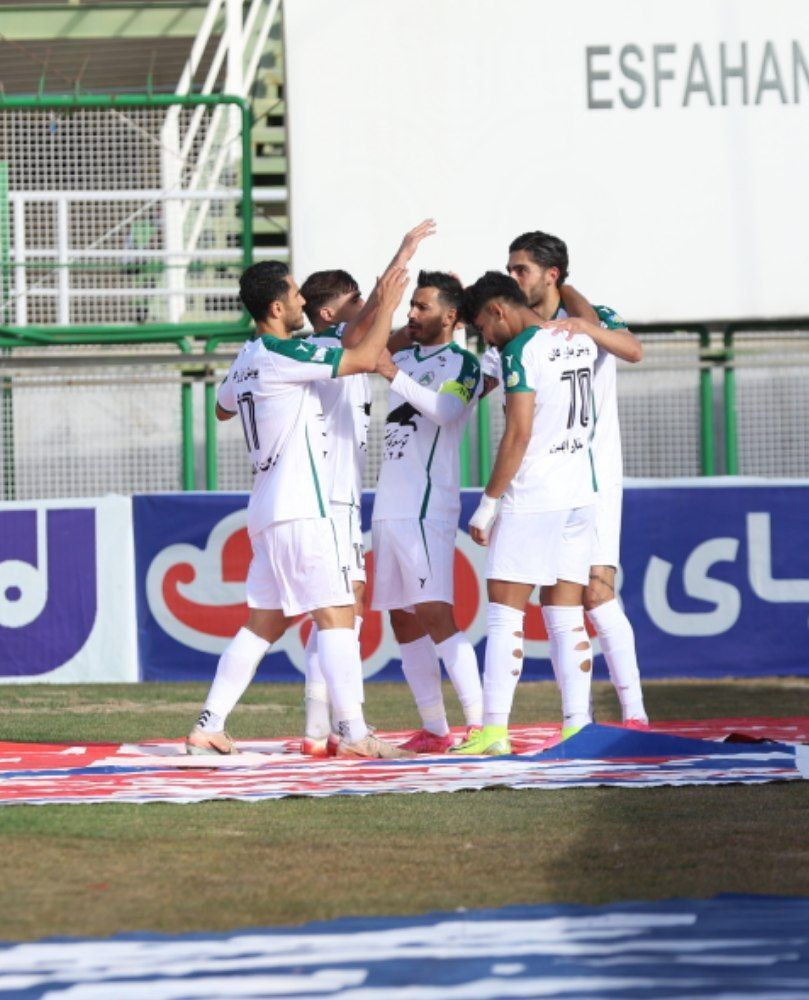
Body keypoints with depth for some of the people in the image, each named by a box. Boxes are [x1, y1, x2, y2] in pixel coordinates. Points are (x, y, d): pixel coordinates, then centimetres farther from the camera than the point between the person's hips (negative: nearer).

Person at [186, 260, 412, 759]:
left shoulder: (247, 361, 14)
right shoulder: (282, 356, -13)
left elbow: (223, 407, 36)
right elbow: (364, 359, -15)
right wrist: (388, 304, -2)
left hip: (269, 511, 9)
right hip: (301, 508, -9)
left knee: (264, 623, 11)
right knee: (337, 613, -9)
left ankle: (208, 727, 10)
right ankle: (354, 732, -13)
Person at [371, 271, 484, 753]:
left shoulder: (463, 363, -6)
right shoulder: (405, 357, 17)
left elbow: (444, 410, -24)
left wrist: (394, 375, -34)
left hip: (428, 508, -8)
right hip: (390, 508, 8)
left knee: (436, 616, -17)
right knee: (403, 621, 8)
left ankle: (480, 722, -19)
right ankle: (434, 729, 12)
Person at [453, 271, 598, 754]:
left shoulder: (523, 350, -12)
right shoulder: (580, 342, 10)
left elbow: (518, 435, -16)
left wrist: (488, 503, -11)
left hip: (532, 498, -8)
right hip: (580, 494, 8)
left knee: (505, 611, -3)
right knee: (566, 616, 8)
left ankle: (494, 730, -7)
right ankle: (577, 727, 2)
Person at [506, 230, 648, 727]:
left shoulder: (593, 317, -3)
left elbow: (634, 350, -22)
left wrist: (585, 327, -37)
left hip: (593, 477, -5)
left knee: (596, 593, -14)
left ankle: (634, 713, -12)